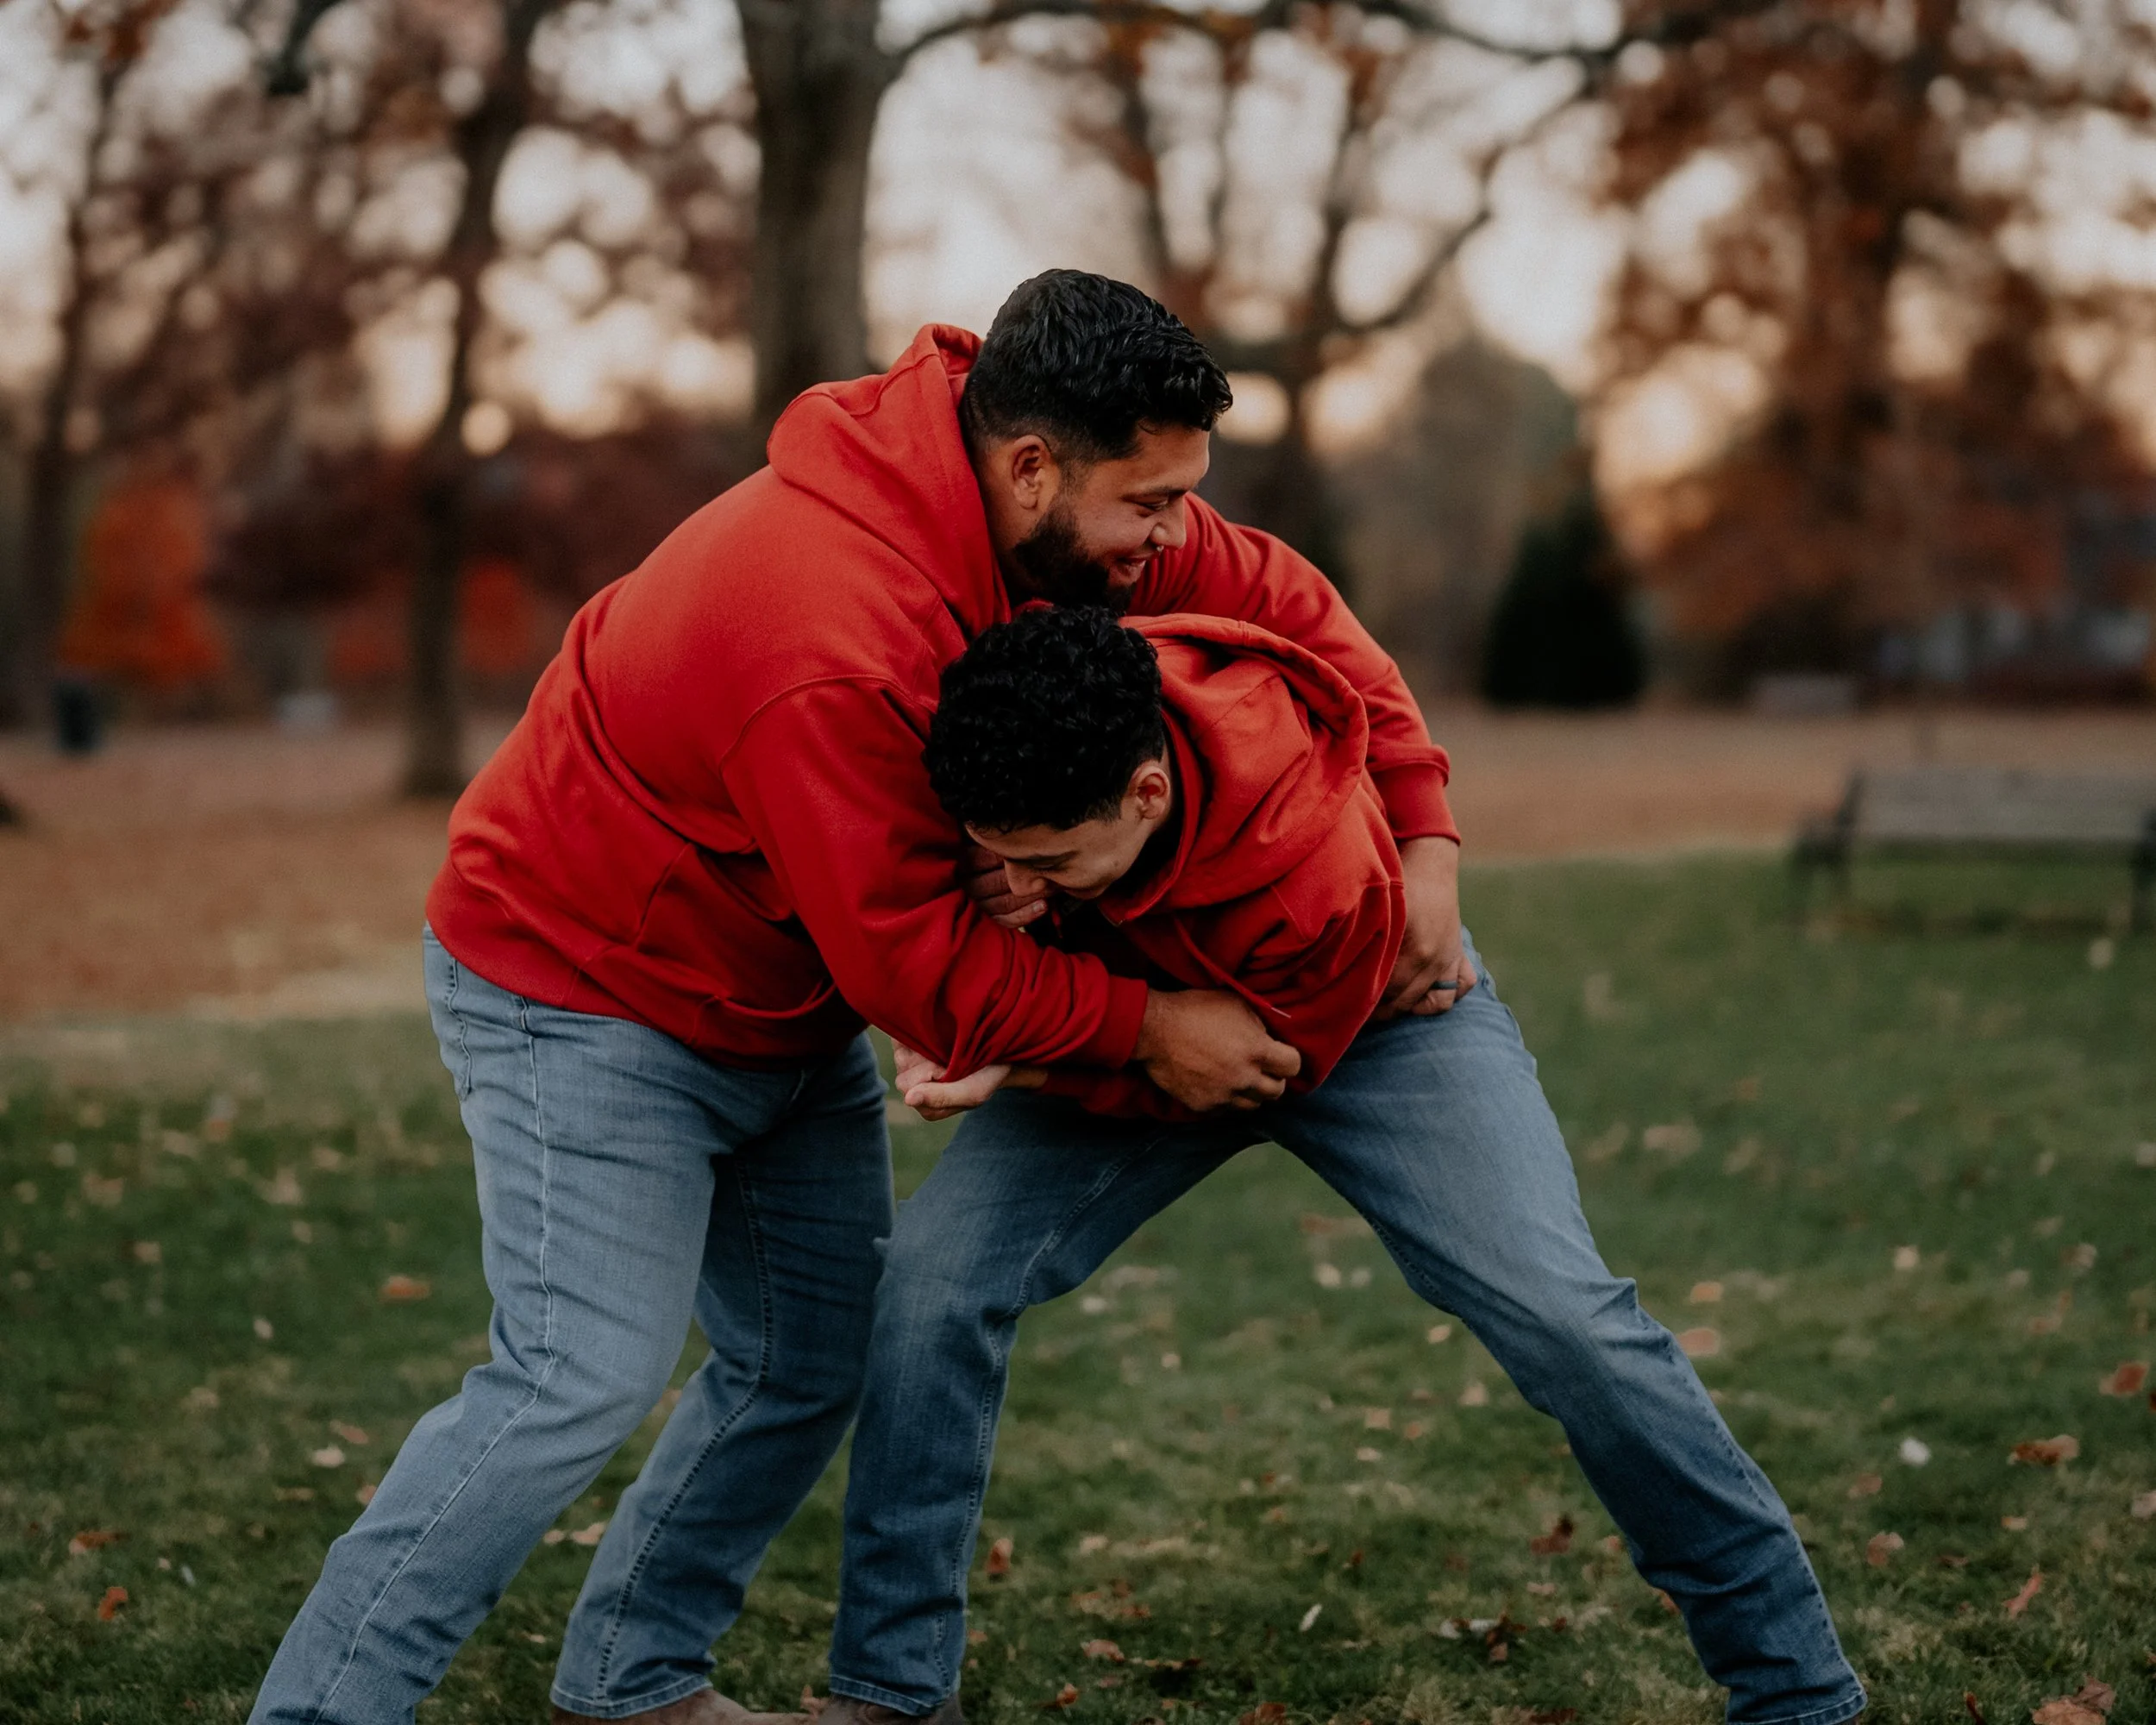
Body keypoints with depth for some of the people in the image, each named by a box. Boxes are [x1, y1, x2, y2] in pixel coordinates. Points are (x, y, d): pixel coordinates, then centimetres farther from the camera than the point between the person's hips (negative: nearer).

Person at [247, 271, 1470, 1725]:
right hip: (584, 996, -9)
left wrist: (1426, 837, -5)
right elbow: (919, 965, -27)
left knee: (818, 1362, 9)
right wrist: (1145, 1025, -19)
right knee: (585, 1376, -18)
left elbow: (1279, 600, 2)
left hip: (783, 1002, 9)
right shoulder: (830, 642, -36)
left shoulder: (1049, 509, -10)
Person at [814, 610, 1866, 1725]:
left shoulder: (1323, 875, -42)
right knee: (936, 1276, -15)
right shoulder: (1028, 719, -32)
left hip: (1364, 1019, -4)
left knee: (1558, 1313, -20)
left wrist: (1027, 1067, -34)